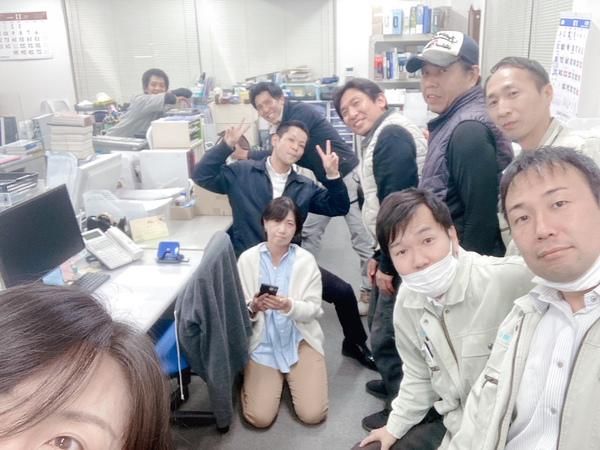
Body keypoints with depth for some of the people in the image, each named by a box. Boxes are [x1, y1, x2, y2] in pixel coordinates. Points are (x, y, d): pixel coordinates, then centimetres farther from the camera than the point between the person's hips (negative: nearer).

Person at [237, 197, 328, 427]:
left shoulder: (306, 260, -6)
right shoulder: (247, 259, -6)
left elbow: (314, 309, -8)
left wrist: (289, 306, -28)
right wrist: (252, 308, -25)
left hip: (300, 340, 0)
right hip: (262, 343, 0)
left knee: (312, 415, -9)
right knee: (259, 418, -11)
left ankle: (289, 377, 22)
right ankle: (264, 378, 22)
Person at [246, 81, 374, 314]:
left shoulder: (301, 112, -21)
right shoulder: (279, 125, 7)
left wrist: (248, 155, -19)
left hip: (348, 177, -9)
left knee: (362, 238, 0)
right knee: (308, 232, 12)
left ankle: (370, 291, 11)